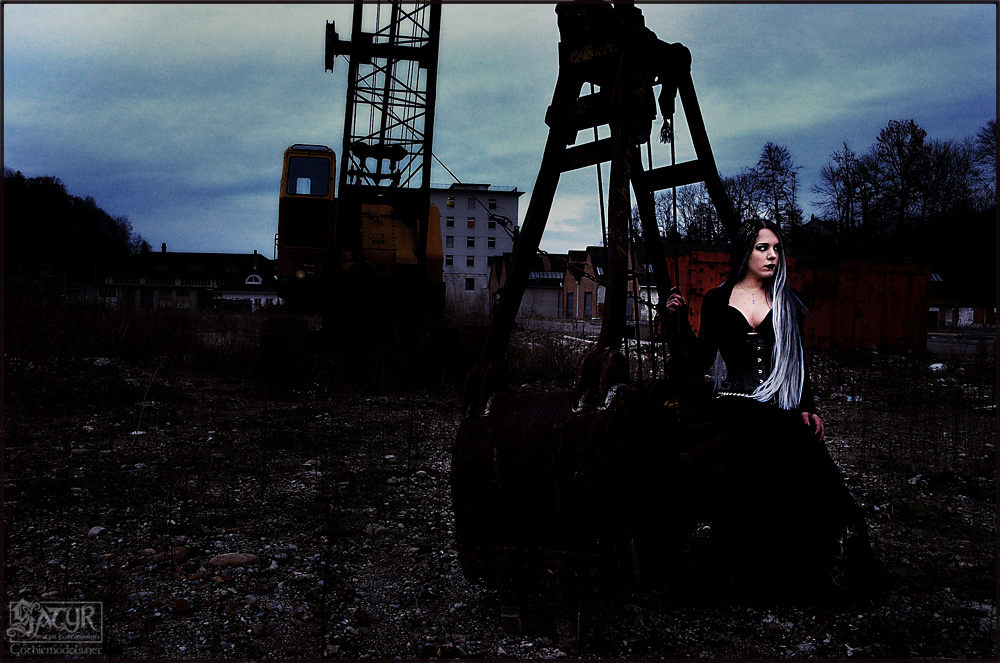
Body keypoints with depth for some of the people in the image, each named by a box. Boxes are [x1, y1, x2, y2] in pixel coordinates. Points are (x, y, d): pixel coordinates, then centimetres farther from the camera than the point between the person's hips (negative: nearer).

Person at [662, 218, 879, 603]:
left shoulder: (787, 303, 17)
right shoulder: (717, 301, 12)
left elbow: (797, 363, 19)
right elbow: (701, 362, 10)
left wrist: (808, 408, 8)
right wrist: (680, 322, -3)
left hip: (780, 410, 2)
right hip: (732, 408, -2)